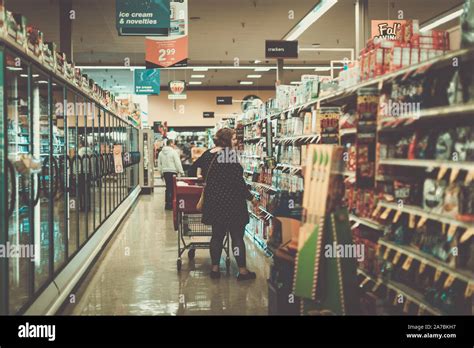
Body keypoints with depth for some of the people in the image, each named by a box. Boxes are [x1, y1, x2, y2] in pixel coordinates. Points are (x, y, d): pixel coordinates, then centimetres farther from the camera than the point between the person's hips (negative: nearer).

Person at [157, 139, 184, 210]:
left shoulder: (161, 153, 11)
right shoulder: (173, 152, -9)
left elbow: (159, 164, 16)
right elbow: (178, 163, -12)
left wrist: (161, 173, 23)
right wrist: (181, 172, -7)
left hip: (165, 172, 7)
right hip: (172, 172, -7)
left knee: (168, 188, 15)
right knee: (172, 188, -3)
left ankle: (167, 204, 19)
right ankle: (169, 204, -4)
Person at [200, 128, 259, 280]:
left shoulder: (208, 154, 5)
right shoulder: (231, 154, -15)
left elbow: (204, 176, 16)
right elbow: (238, 181, -17)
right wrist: (251, 197, -8)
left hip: (213, 202, 6)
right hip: (232, 202, -6)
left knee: (217, 235, 14)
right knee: (237, 236, 2)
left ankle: (215, 268, 18)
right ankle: (242, 270, 5)